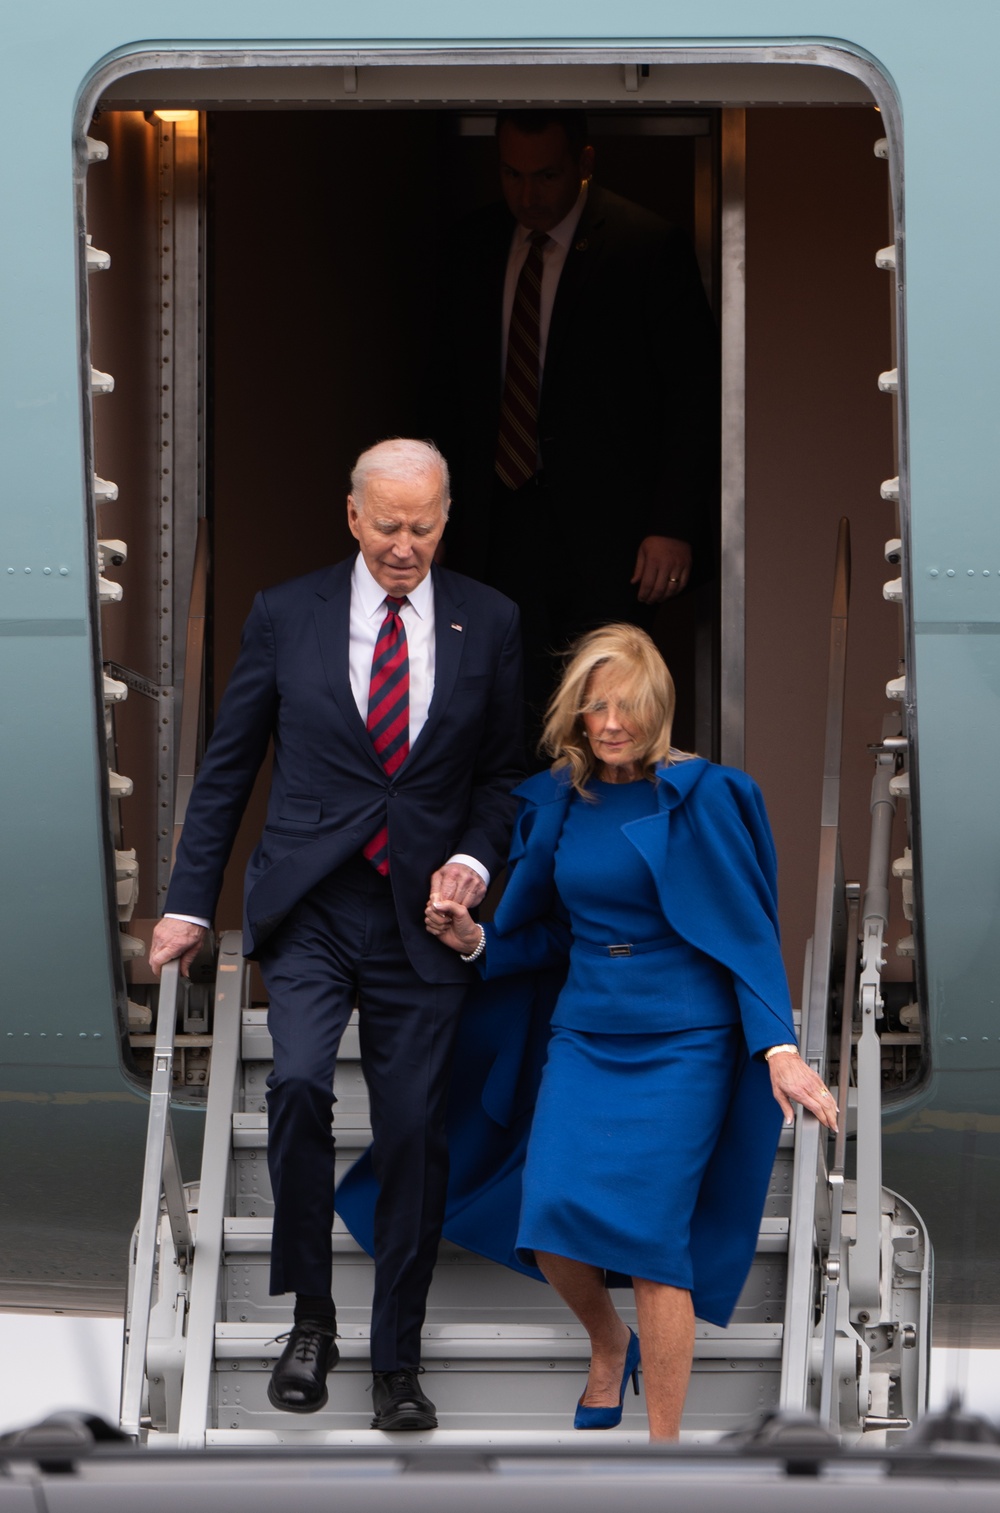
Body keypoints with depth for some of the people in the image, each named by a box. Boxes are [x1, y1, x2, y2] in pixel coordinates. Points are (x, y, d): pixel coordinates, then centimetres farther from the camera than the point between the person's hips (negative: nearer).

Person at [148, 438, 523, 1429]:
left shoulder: (487, 624, 5)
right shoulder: (286, 615, 2)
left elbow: (502, 770, 12)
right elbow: (227, 766, 7)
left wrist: (476, 857, -6)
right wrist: (189, 900, 5)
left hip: (422, 916, 1)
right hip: (310, 909, -1)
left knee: (413, 1134, 0)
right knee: (298, 1084, -22)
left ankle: (396, 1364, 14)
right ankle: (309, 1316, -3)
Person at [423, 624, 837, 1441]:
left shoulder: (699, 797, -7)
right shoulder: (556, 802, 8)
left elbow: (746, 929, -9)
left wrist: (779, 1046, -19)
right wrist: (477, 942, -1)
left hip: (680, 1044, -4)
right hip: (584, 1036, 4)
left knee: (650, 1237, -11)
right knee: (552, 1220, -10)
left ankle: (666, 1445, -1)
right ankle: (610, 1344, 24)